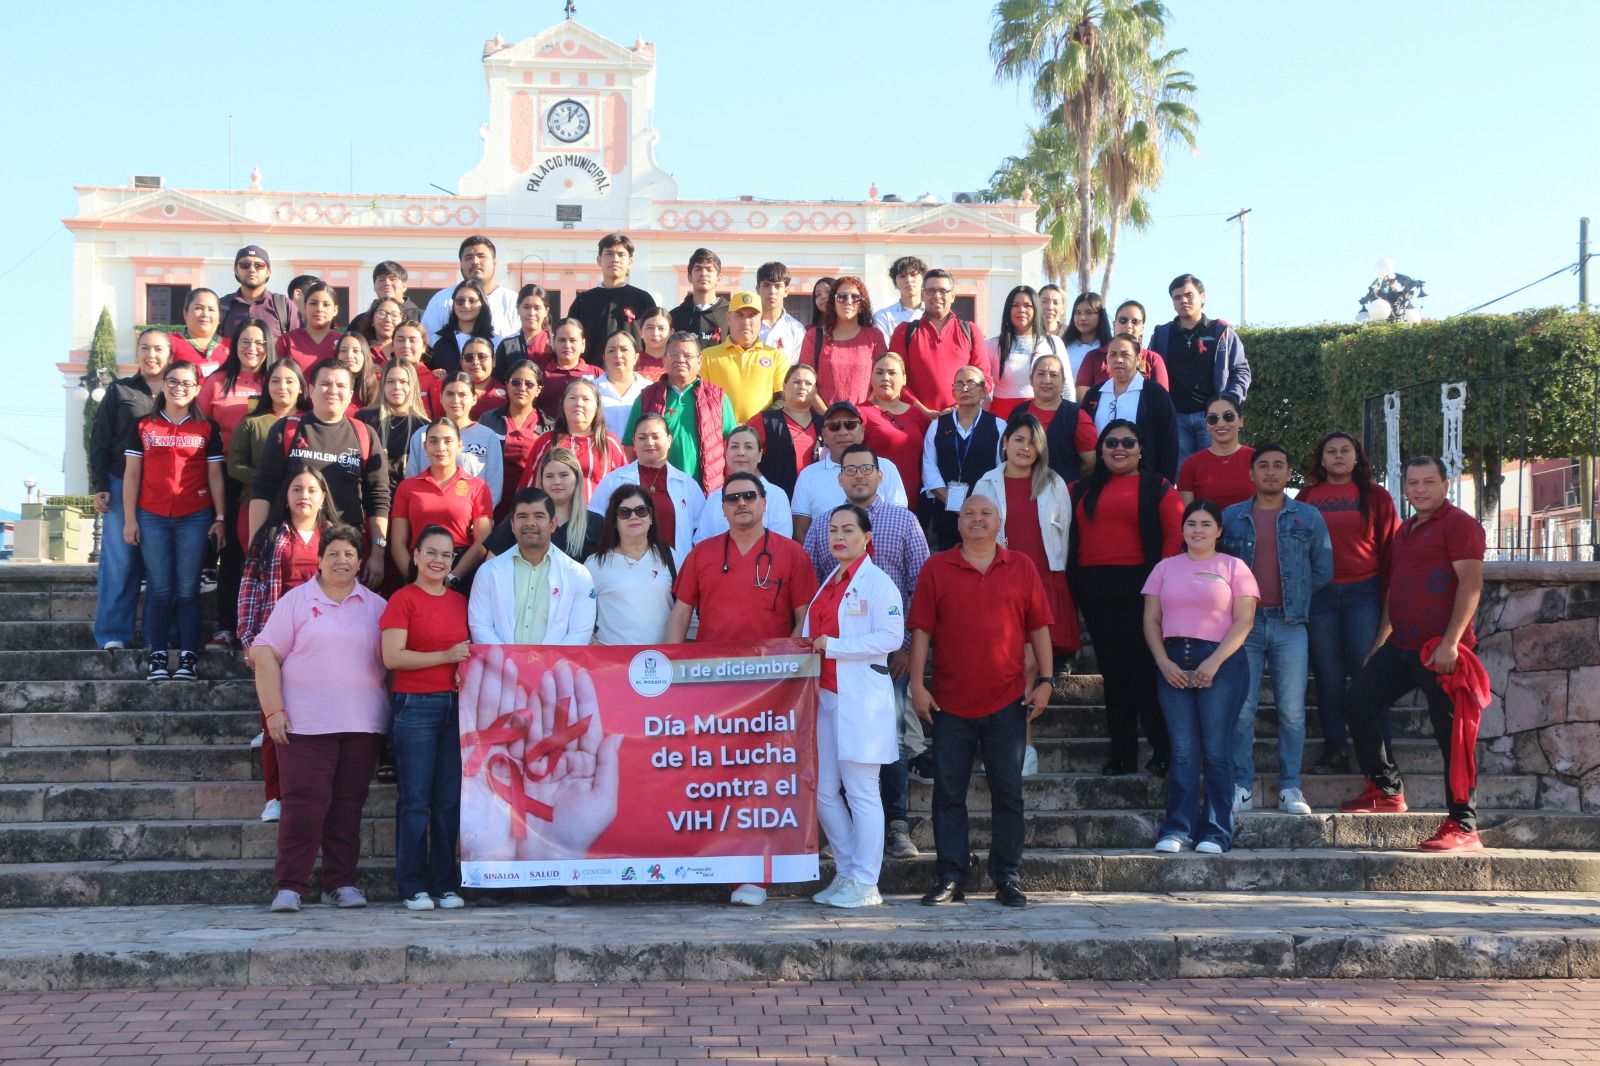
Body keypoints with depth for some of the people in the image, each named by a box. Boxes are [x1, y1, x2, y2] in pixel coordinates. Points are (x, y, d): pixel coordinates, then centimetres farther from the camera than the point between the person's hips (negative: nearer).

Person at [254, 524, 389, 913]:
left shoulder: (376, 607, 13)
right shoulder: (296, 601, 4)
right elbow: (265, 654, -1)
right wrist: (273, 710, -8)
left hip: (362, 724, 3)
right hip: (306, 722, -3)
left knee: (348, 806, 6)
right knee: (304, 804, -8)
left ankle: (341, 883, 14)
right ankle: (290, 887, -2)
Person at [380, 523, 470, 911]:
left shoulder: (460, 602, 14)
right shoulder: (403, 599, -3)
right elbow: (392, 657, -12)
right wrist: (446, 656, -14)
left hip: (456, 705, 5)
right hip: (414, 705, -5)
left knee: (449, 800, 5)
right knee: (415, 799, -3)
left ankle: (445, 885, 11)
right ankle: (413, 887, 3)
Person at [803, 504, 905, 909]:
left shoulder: (876, 582, -6)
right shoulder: (827, 583, 18)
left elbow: (891, 636, -17)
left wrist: (834, 646, -16)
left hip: (860, 700, -8)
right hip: (825, 697, 8)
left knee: (860, 792, -4)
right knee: (824, 792, 8)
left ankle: (864, 884, 3)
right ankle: (846, 873, 20)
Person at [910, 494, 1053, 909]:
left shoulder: (1021, 568, 7)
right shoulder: (936, 568, 4)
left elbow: (1039, 627, 7)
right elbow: (921, 629, 1)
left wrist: (1046, 680, 1)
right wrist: (917, 683, -6)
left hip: (1006, 702, 0)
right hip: (950, 702, 0)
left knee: (1007, 792, 4)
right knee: (948, 793, 3)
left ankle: (1008, 879, 12)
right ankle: (950, 878, 11)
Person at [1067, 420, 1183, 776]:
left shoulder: (1157, 487, 3)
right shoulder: (1082, 490, 15)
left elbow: (1176, 534, -4)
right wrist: (1073, 579, 3)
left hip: (1139, 585, -4)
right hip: (1094, 589, 4)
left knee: (1144, 668, -6)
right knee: (1112, 670, 8)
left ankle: (1164, 751, 2)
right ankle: (1122, 753, 14)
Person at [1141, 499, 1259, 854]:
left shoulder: (1233, 567, 6)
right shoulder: (1165, 568, 15)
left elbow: (1244, 621, -2)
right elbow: (1151, 620, 10)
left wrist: (1214, 662, -13)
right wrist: (1163, 662, -5)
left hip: (1220, 662, -3)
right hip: (1173, 663, 3)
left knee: (1216, 751, -3)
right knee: (1182, 752, 1)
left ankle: (1216, 831, 1)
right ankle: (1177, 829, 2)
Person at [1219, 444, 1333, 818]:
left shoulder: (1309, 517, 10)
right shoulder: (1230, 517, 9)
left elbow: (1323, 570, 12)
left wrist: (1296, 597, 10)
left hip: (1289, 624, 0)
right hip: (1243, 623, 0)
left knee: (1292, 710, 0)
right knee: (1241, 709, -2)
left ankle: (1290, 788, 6)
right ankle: (1242, 787, 4)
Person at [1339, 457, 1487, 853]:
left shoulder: (1459, 524, -6)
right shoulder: (1404, 531, 20)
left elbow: (1471, 585, -14)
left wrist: (1450, 642, -21)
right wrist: (1380, 641, 22)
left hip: (1441, 649, -9)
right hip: (1401, 647, 9)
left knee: (1451, 733, -7)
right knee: (1358, 702, 8)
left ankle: (1464, 826, -3)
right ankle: (1387, 790, 21)